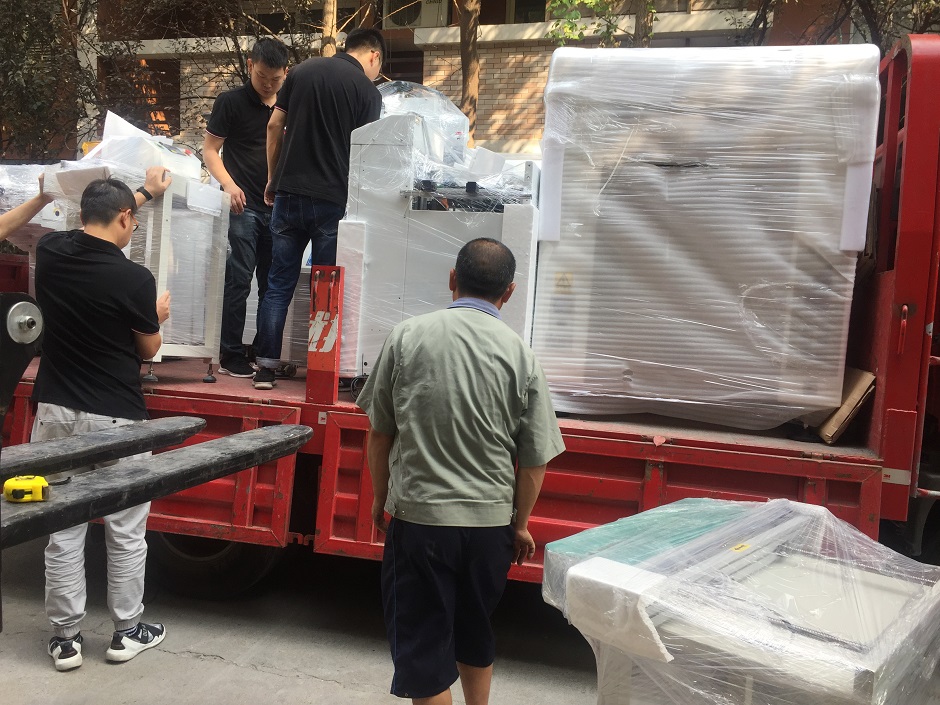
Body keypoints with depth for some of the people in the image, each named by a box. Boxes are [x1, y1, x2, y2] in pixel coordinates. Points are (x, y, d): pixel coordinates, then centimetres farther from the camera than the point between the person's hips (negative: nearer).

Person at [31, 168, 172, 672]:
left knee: (62, 531, 11)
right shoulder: (134, 279, -15)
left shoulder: (49, 253, 0)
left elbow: (98, 223, 21)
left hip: (55, 412, 5)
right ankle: (127, 632, 23)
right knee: (126, 533, 10)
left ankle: (64, 639, 22)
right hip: (115, 420, -4)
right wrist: (157, 317, 20)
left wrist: (145, 193, 32)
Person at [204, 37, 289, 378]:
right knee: (238, 279, -5)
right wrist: (228, 184, -16)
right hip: (244, 205, -5)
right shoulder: (231, 102, 1)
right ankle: (230, 356, 4)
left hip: (279, 205, 5)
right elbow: (210, 149, 0)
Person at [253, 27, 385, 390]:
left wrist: (273, 179, 17)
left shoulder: (302, 71, 10)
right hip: (333, 200, -3)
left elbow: (274, 126, 10)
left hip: (289, 194, 4)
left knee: (279, 284, 8)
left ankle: (265, 367, 9)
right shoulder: (368, 91, -2)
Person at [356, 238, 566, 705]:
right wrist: (520, 523, 13)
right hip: (490, 523, 2)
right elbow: (534, 460, -2)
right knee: (475, 634, 24)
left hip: (417, 517, -2)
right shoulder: (520, 355, -6)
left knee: (423, 647, 10)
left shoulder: (407, 337, -6)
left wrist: (381, 498, 16)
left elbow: (380, 433, 1)